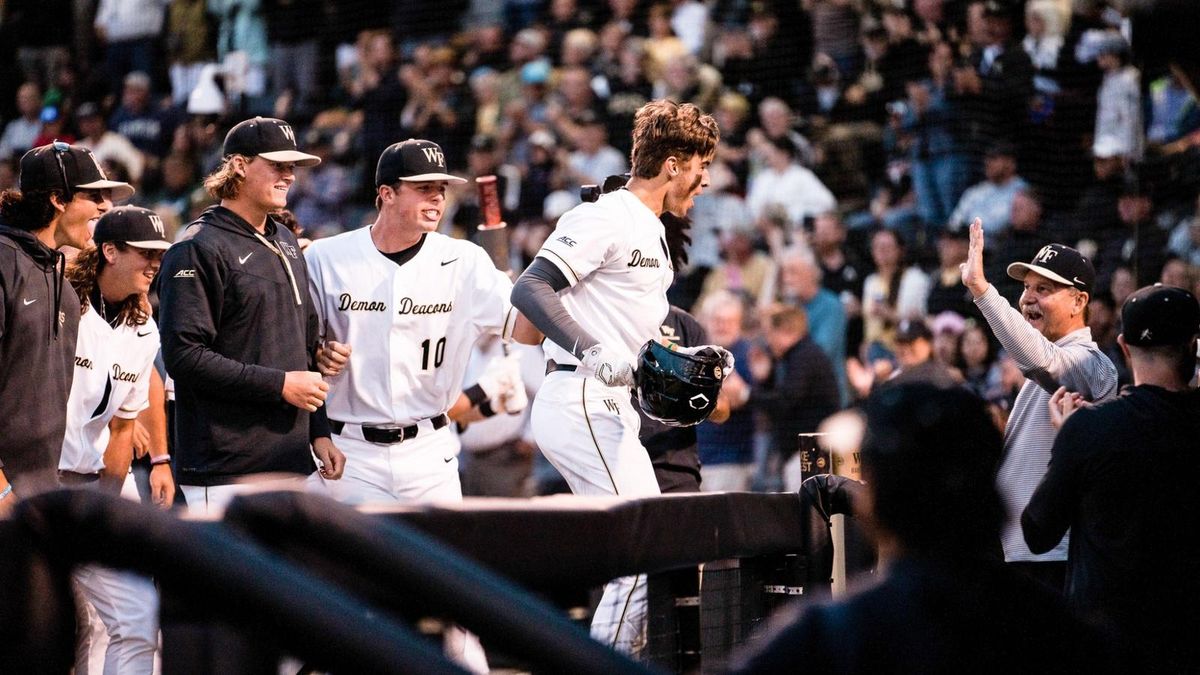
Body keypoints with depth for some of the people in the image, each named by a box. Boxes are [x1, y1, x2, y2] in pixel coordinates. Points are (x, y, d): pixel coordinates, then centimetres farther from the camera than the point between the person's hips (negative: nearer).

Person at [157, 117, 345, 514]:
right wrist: (279, 385, -16)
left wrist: (319, 431, 16)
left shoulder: (286, 243, 19)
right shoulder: (198, 250, -8)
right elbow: (183, 355, -17)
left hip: (293, 464, 8)